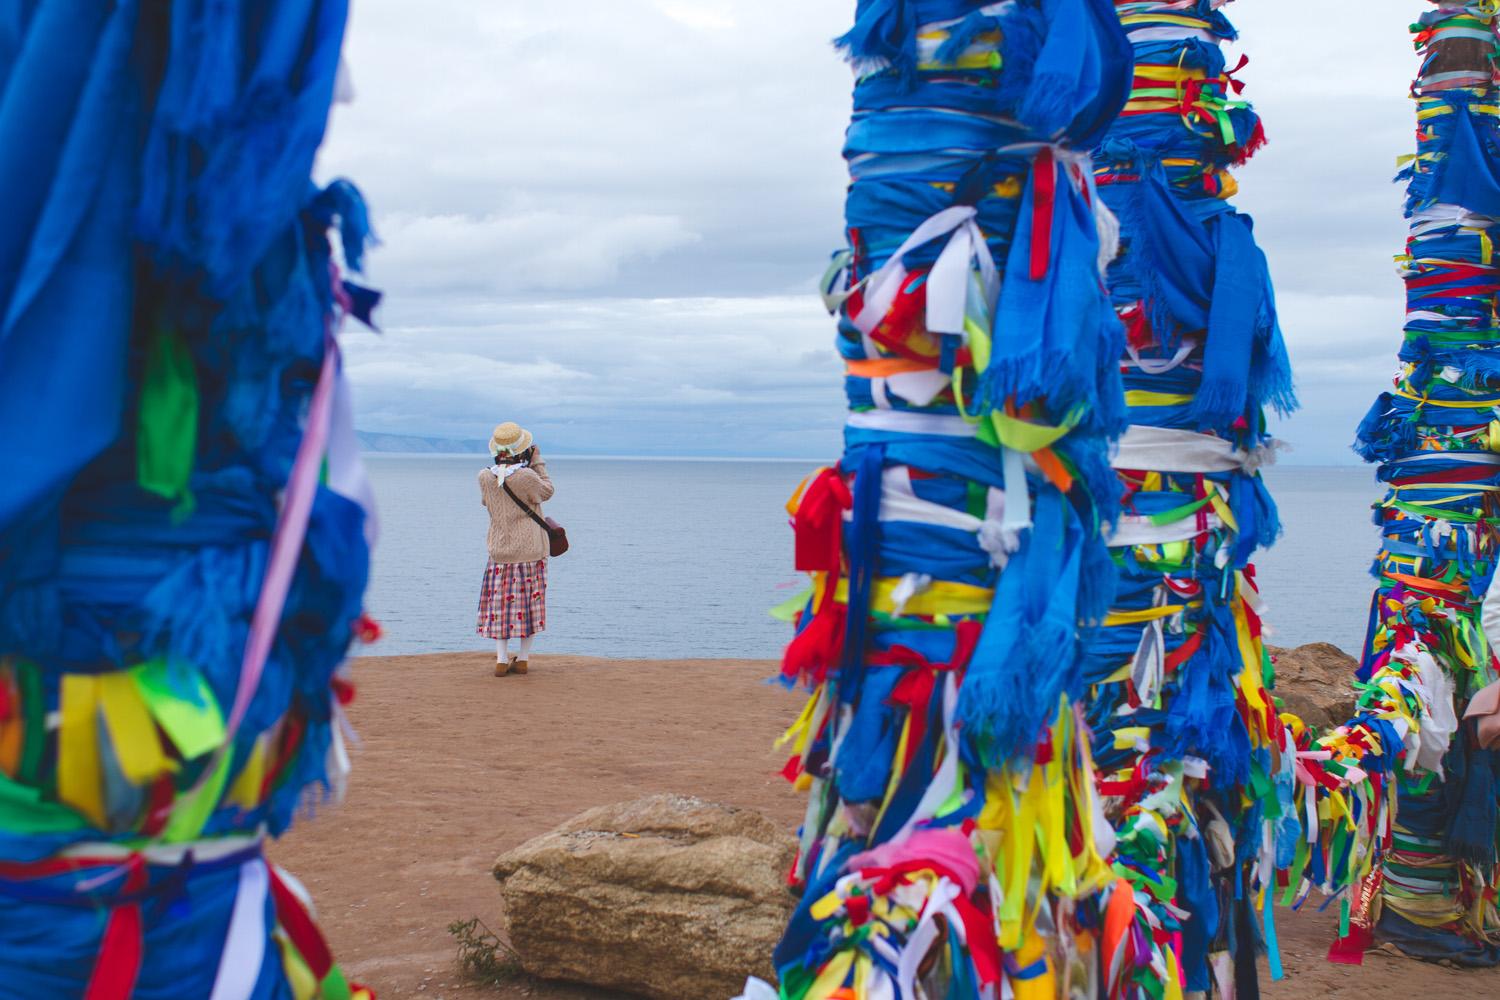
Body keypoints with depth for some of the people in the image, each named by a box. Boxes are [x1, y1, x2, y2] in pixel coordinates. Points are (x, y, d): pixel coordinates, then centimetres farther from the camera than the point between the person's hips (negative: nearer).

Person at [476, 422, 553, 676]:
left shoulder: (485, 477, -8)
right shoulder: (527, 476, -20)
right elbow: (547, 492, -1)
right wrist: (537, 462, 3)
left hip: (500, 551, 3)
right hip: (530, 550, -3)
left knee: (499, 603, 10)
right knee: (530, 604, 9)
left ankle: (502, 659, 5)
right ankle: (523, 658, 12)